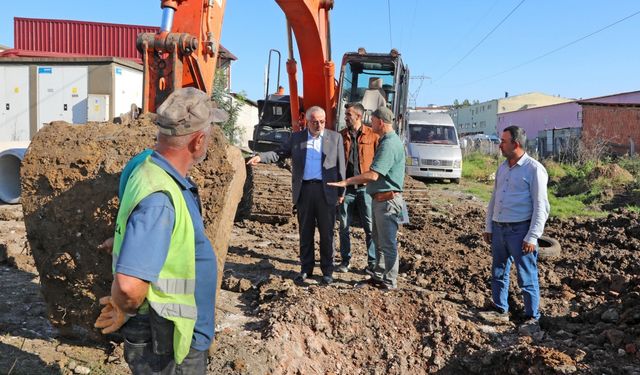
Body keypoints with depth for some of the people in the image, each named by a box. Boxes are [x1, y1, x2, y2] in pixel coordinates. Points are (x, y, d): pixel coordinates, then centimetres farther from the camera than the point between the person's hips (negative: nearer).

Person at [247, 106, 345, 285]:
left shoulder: (335, 137, 4)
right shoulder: (296, 137, 8)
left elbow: (340, 165, 4)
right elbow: (280, 153, 6)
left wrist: (341, 192, 1)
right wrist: (261, 157, -13)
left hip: (326, 191, -1)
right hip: (304, 190, 2)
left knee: (327, 233, 6)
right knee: (305, 232, 9)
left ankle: (327, 270, 18)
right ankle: (306, 269, 21)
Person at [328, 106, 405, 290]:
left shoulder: (390, 144, -19)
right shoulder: (387, 140, 14)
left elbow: (373, 175, -26)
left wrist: (347, 182, -20)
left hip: (388, 200, -11)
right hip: (380, 199, 11)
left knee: (388, 244, 0)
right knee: (379, 241, 18)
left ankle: (389, 282, 11)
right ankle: (378, 276, 30)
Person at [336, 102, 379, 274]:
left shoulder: (372, 135, -2)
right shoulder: (341, 136, 6)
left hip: (366, 187, -2)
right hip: (345, 187, 3)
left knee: (370, 227, 2)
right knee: (344, 226, 8)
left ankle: (372, 263, 14)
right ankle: (345, 260, 21)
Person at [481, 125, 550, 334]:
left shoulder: (534, 169, -10)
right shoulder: (503, 167, 13)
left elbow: (541, 206, -12)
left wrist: (532, 237, -16)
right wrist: (488, 227, 16)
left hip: (520, 230, -7)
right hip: (499, 228, 7)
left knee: (527, 277, 1)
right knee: (498, 272, 14)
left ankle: (532, 318, 13)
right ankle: (500, 311, 28)